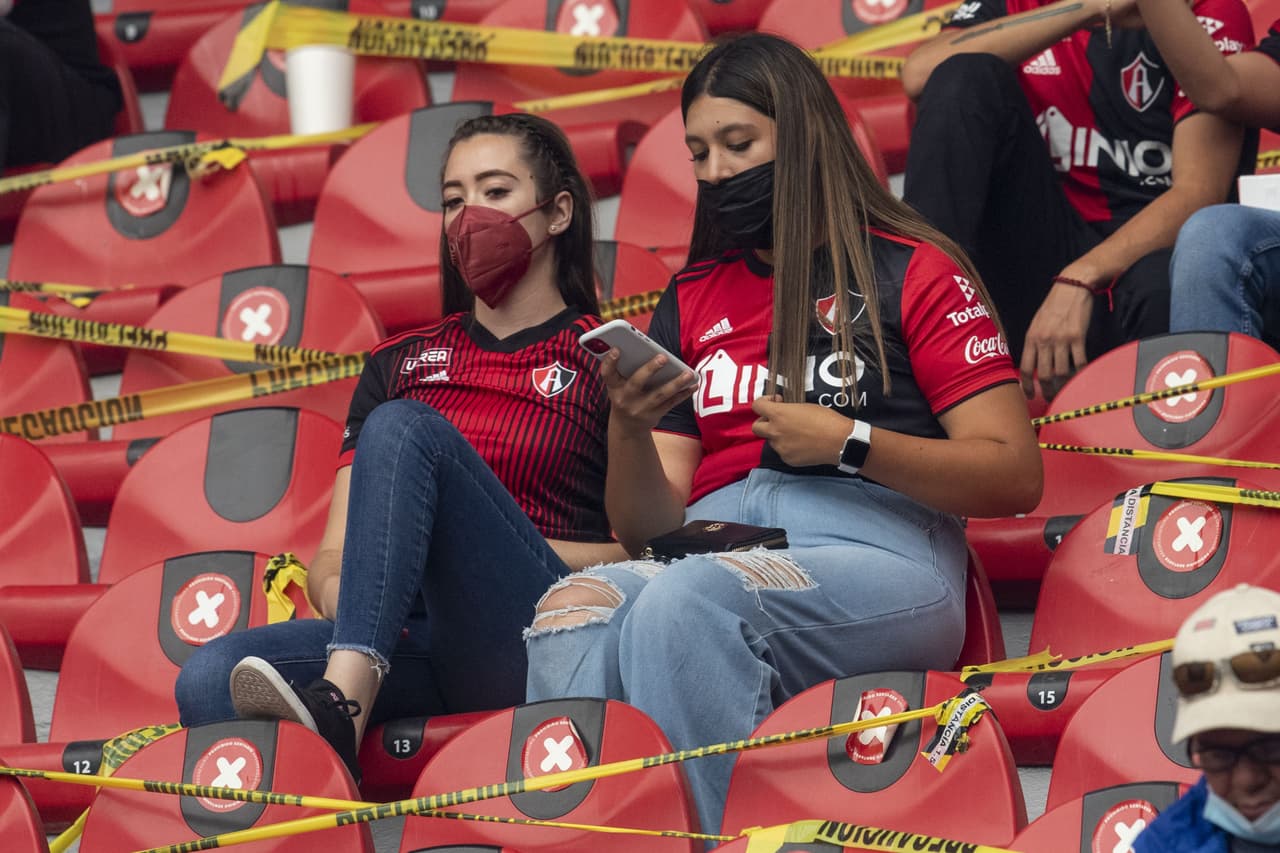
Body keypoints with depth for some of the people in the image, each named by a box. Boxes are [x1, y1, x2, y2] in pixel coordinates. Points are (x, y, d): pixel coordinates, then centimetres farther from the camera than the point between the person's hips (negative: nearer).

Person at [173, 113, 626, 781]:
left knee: (405, 426, -29)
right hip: (414, 646, 4)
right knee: (210, 680, -27)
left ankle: (340, 705, -47)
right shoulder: (401, 363, 28)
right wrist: (338, 590, -3)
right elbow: (332, 557, 21)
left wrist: (499, 545, -7)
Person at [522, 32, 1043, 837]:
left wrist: (848, 443, -6)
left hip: (877, 554, -4)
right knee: (572, 613, -32)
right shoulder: (692, 301, 26)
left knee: (685, 601, -38)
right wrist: (628, 428, 0)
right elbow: (650, 528, 20)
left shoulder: (913, 272, 12)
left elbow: (1014, 477, 3)